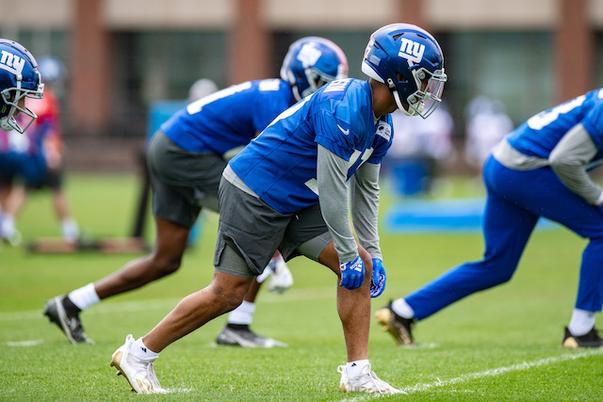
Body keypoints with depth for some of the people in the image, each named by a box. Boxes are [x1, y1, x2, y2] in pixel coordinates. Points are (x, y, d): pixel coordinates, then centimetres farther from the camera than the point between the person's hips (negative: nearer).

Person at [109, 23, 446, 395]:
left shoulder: (381, 126, 5)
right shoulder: (343, 110, -26)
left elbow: (366, 190, 16)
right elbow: (332, 190, -25)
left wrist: (372, 252, 13)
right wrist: (349, 254, -18)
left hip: (298, 205, 9)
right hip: (253, 194, -9)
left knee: (362, 267, -3)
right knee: (228, 294, -5)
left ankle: (358, 373, -1)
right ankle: (138, 354, 10)